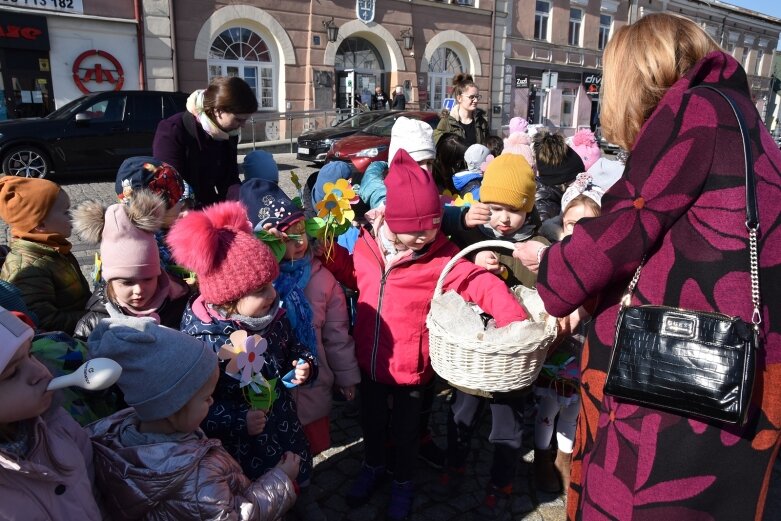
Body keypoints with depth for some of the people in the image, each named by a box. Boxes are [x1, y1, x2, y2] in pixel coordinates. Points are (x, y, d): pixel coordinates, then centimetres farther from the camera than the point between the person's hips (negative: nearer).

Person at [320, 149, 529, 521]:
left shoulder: (442, 258, -18)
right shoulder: (367, 246, -8)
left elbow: (483, 285, -23)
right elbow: (350, 274, 13)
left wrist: (515, 323, -35)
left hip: (410, 366, -3)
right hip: (369, 361, 3)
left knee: (405, 428, 19)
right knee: (371, 420, 26)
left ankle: (402, 482, 48)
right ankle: (372, 467, 56)